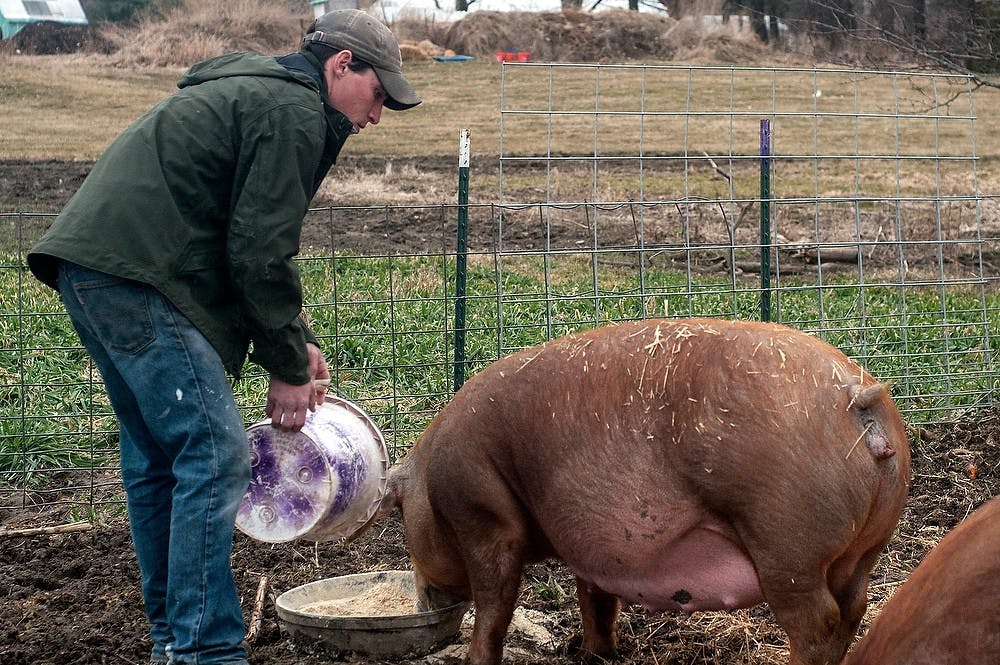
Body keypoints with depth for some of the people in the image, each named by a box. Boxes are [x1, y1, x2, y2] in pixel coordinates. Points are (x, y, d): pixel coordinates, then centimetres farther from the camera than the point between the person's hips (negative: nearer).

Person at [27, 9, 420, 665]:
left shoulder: (255, 93, 26)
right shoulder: (293, 111, -7)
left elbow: (249, 241, 27)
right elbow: (259, 253, -13)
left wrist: (295, 340, 20)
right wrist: (287, 366, -3)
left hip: (92, 267, 11)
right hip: (134, 275, -11)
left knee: (156, 454, 16)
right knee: (215, 455, -11)